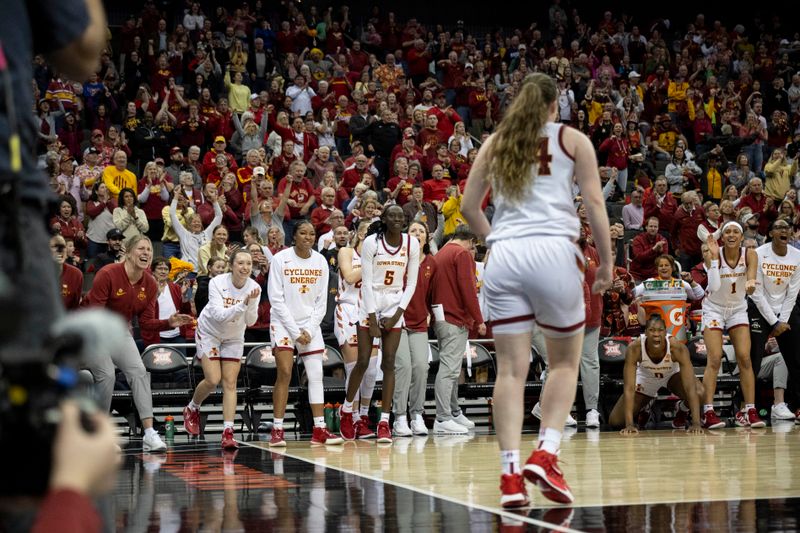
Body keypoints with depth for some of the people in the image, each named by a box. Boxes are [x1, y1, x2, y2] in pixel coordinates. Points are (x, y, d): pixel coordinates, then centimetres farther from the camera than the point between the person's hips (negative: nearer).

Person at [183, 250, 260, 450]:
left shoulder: (254, 288, -16)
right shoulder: (217, 283, -24)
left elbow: (250, 321, -19)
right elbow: (220, 315, -32)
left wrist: (252, 302, -36)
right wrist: (243, 303, -42)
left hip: (234, 337, 3)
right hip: (209, 332, -3)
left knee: (230, 383, -6)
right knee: (213, 380, -12)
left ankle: (228, 433, -8)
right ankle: (191, 409, 19)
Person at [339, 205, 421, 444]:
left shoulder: (412, 243, -1)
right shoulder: (371, 242, -9)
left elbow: (411, 283, 2)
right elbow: (366, 282, -9)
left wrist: (397, 314, -6)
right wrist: (372, 318, -14)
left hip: (396, 305, 2)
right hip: (370, 303, -2)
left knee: (389, 363, -3)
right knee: (363, 362, -2)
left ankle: (384, 422, -1)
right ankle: (346, 409, 20)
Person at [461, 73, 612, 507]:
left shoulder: (494, 142, 17)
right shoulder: (572, 139, 10)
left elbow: (468, 207, 15)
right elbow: (594, 202, 2)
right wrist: (607, 261, 7)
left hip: (504, 258, 2)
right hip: (554, 252, -2)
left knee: (511, 369, 2)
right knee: (564, 362, 12)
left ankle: (511, 473, -7)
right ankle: (545, 454, -6)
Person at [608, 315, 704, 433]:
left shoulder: (678, 349, -37)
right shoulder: (634, 349, -36)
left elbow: (690, 387, -39)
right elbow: (629, 388, -37)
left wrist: (696, 423, -47)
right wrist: (629, 424, -43)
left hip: (673, 375, -1)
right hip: (645, 378, 1)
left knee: (700, 394, -32)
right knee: (615, 422, -7)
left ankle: (682, 413, 4)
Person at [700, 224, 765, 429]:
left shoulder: (750, 255, -13)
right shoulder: (713, 255, -18)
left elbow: (750, 288, -24)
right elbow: (714, 287, -31)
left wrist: (750, 285, -48)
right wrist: (715, 257, -36)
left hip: (738, 310, 2)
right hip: (714, 309, -2)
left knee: (744, 358, -6)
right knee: (714, 359, -13)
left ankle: (750, 411, -2)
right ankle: (708, 412, -13)